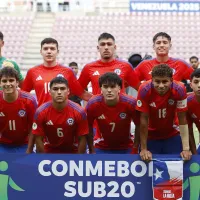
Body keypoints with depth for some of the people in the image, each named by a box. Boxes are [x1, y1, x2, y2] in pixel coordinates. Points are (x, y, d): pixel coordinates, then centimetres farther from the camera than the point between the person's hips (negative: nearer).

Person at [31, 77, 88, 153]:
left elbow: (82, 139, -11)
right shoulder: (41, 112, -18)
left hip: (72, 151, 0)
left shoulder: (79, 111, -19)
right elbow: (39, 139, -11)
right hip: (49, 151, 0)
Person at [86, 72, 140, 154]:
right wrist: (92, 151, -3)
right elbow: (89, 127, -6)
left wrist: (135, 149, -5)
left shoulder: (130, 103, -22)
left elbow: (139, 126, -8)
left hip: (125, 148, 0)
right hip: (101, 148, 0)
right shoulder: (93, 104, -21)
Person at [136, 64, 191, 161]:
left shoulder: (179, 89, -23)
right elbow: (143, 119, -19)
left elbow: (182, 120, -16)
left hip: (173, 135, 1)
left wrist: (186, 148, -19)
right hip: (151, 135, -1)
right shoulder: (145, 90, -25)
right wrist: (144, 149, -16)